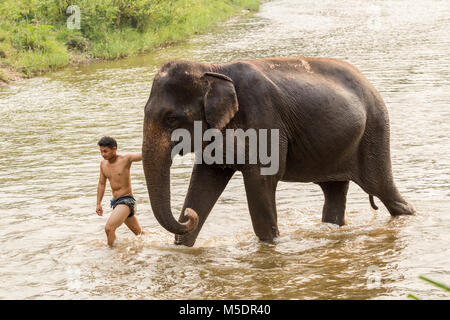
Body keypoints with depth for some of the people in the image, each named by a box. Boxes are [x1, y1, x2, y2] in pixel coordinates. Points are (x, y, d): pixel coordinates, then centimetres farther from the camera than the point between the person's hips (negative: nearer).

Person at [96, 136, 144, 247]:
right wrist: (98, 204, 13)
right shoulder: (103, 164, 5)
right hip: (115, 202, 8)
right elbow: (102, 184, 16)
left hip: (126, 201, -8)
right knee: (138, 231, 23)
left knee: (109, 228, -24)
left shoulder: (126, 159, -14)